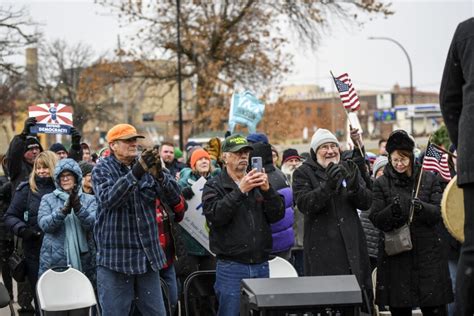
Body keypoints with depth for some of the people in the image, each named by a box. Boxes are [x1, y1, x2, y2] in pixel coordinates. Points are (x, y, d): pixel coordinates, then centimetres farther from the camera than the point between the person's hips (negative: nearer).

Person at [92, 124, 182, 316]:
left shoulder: (147, 166, 8)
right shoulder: (102, 170, -2)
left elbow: (174, 198, -3)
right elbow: (107, 199, -21)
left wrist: (159, 175, -23)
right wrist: (135, 173, -32)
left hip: (148, 256, 4)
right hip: (115, 258, -4)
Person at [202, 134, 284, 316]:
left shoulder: (258, 184, 15)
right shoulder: (214, 186, 2)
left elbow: (277, 215, 3)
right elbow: (215, 216, -16)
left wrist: (267, 190, -12)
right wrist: (240, 191, -20)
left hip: (261, 265, 4)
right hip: (231, 267, -4)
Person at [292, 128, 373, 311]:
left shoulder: (349, 169, 13)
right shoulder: (303, 173, 2)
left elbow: (366, 203, 5)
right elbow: (304, 204, -13)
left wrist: (355, 187, -16)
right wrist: (328, 185, -27)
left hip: (352, 244, 4)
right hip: (322, 246, -4)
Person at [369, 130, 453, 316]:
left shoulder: (429, 180, 7)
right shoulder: (382, 183, 4)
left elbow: (439, 213, -1)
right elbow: (376, 220, -1)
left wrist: (422, 207, -21)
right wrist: (392, 210, -21)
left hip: (427, 253, 0)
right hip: (396, 256, 0)